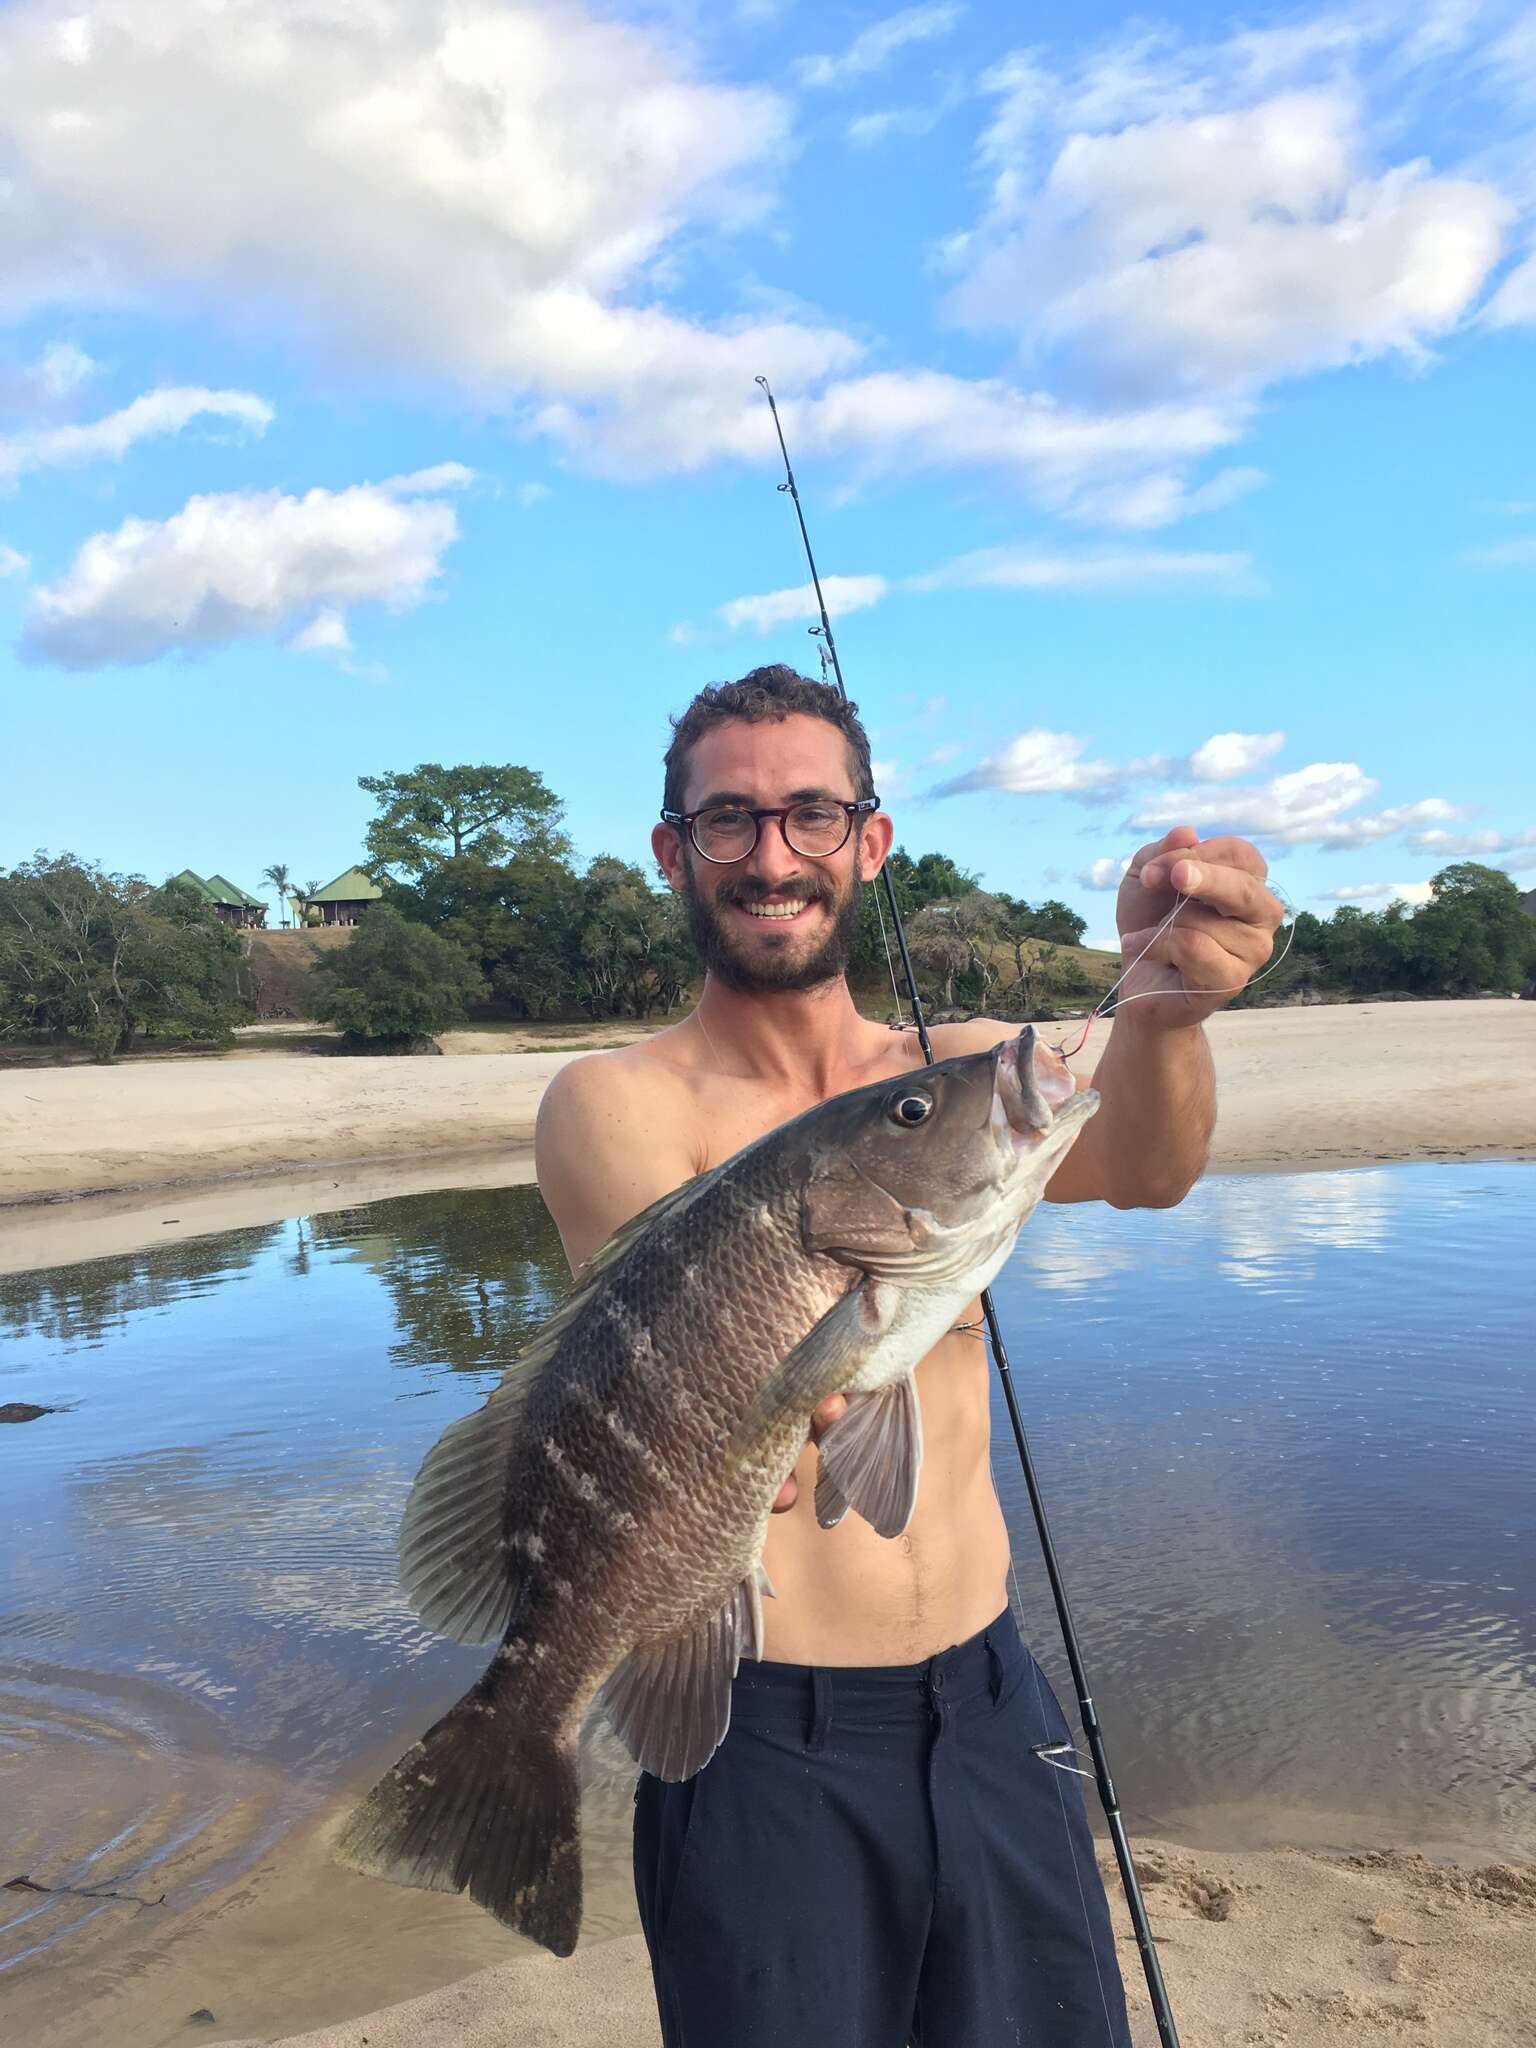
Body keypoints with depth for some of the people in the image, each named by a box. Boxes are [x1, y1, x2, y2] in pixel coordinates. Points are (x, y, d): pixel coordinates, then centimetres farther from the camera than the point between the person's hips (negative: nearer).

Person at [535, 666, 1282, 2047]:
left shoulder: (964, 1067, 1)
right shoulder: (614, 1102, -10)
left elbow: (1136, 1165, -19)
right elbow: (717, 1349, -26)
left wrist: (1163, 1010, -41)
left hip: (993, 1711, 4)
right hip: (765, 1746, -3)